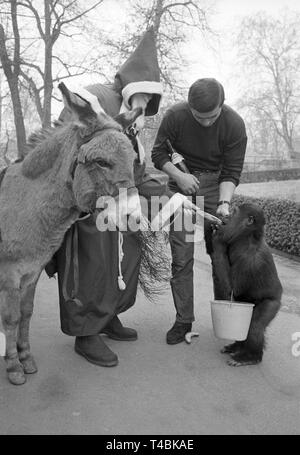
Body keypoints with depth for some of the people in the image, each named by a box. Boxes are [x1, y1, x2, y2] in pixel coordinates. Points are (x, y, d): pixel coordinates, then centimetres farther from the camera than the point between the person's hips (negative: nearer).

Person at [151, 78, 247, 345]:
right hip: (182, 185, 1)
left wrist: (224, 203, -25)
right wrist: (178, 176, -19)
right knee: (181, 258, -4)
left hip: (215, 186, 0)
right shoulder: (175, 117, -12)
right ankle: (183, 320, 6)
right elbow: (159, 154, -2)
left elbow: (231, 172, -10)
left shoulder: (234, 124, -13)